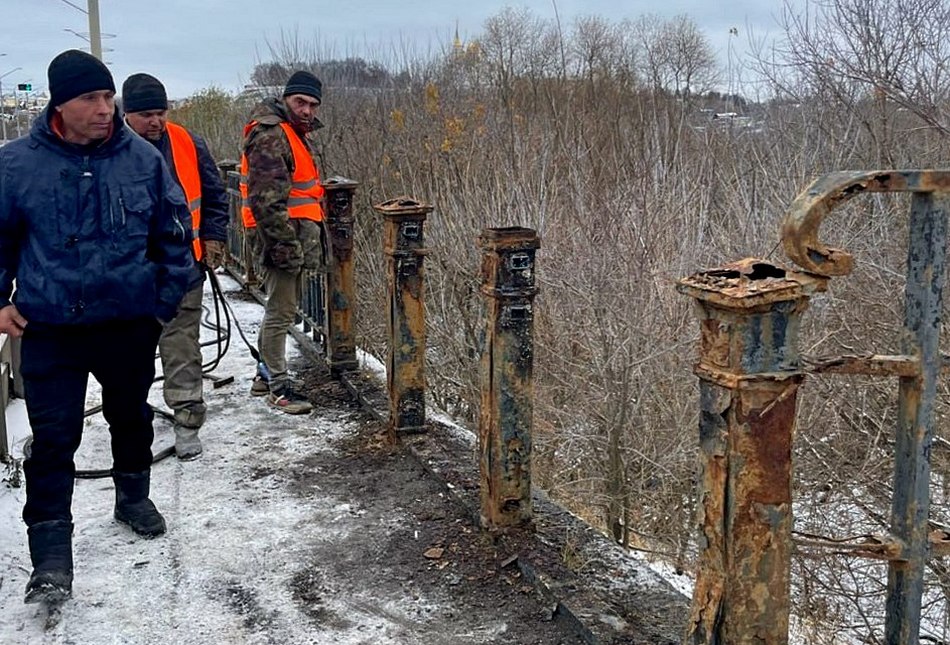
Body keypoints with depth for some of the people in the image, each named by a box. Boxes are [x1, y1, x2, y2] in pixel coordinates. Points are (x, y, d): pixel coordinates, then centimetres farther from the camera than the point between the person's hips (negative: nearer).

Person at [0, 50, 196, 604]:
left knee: (132, 418, 19)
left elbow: (174, 236, 4)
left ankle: (134, 496, 42)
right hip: (49, 329, -2)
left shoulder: (143, 158, -4)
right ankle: (51, 551, 8)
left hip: (132, 323, 2)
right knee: (54, 439, -2)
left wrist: (167, 302, 1)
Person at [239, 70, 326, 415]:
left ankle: (266, 373, 30)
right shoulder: (270, 135, -15)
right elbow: (268, 198, -23)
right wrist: (286, 244, -25)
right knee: (281, 312, -5)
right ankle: (278, 387, 3)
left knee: (284, 307, 18)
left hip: (297, 236, 11)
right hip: (283, 236, -11)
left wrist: (307, 239, 24)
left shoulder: (293, 133, 19)